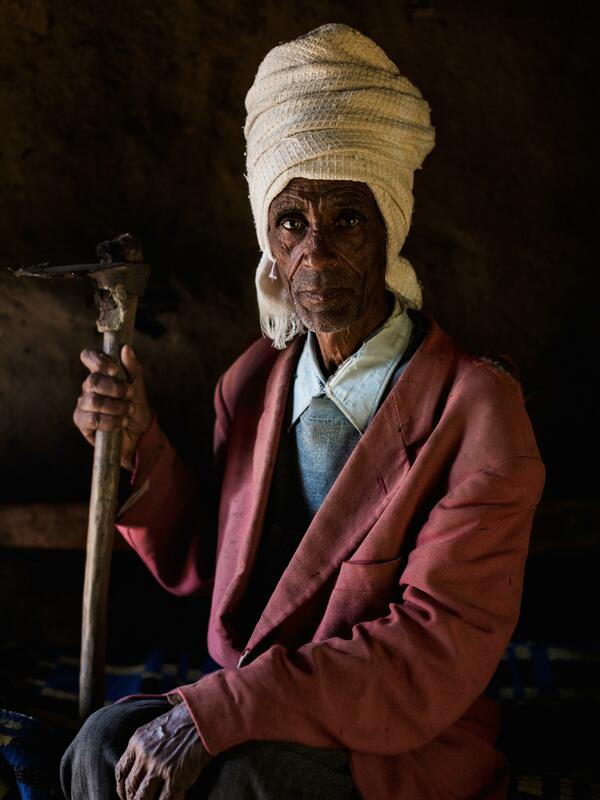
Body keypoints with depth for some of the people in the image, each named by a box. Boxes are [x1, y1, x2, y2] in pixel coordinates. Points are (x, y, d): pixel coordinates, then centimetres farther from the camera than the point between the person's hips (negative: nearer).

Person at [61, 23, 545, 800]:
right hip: (252, 724, 5)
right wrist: (138, 445, -3)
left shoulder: (478, 407, -14)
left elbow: (438, 651, -19)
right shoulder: (253, 382, 5)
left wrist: (213, 713, -25)